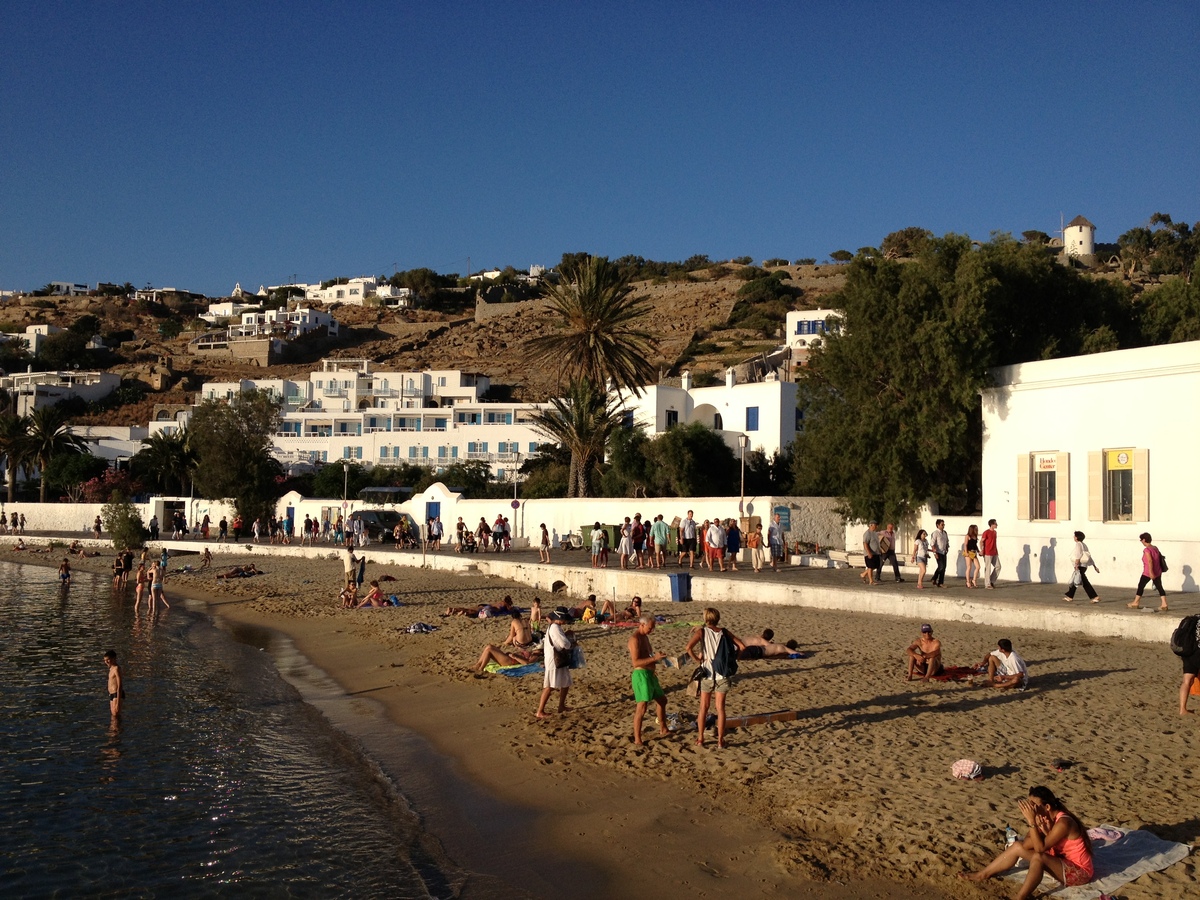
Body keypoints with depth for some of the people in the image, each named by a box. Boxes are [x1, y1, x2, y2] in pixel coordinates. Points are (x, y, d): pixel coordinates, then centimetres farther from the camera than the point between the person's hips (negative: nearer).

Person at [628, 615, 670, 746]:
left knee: (662, 700, 23)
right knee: (641, 708, -13)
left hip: (650, 674, 10)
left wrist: (658, 657, 12)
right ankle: (637, 740, -8)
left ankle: (663, 730, 40)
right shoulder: (635, 638, -16)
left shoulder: (645, 637, 16)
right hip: (641, 675, -10)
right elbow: (635, 662, -23)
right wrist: (654, 658, -24)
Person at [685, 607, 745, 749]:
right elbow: (742, 646, -2)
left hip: (707, 674, -1)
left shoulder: (701, 631, -7)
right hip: (723, 675, 1)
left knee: (703, 708, 12)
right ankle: (720, 740, 9)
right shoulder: (724, 632, 1)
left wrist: (697, 659, -8)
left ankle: (700, 739, 16)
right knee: (720, 708, 8)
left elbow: (688, 648, -22)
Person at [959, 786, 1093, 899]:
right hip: (1061, 862, 9)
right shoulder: (1046, 818, -3)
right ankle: (983, 874, 7)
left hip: (1079, 872, -9)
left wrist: (1031, 821, -34)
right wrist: (1042, 830, -24)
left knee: (1038, 857, -34)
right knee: (1018, 846, -1)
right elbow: (1026, 845, -7)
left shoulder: (1063, 823, -27)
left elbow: (1040, 848, -29)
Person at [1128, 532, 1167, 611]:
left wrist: (1151, 572, -28)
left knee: (1141, 586, 7)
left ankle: (1135, 603, 16)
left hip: (1148, 573, -7)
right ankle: (1164, 604, -5)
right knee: (1159, 587, 5)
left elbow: (1150, 561, -24)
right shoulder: (1155, 548, 10)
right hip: (1157, 572, 7)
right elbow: (1159, 558, 16)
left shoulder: (1146, 550, -15)